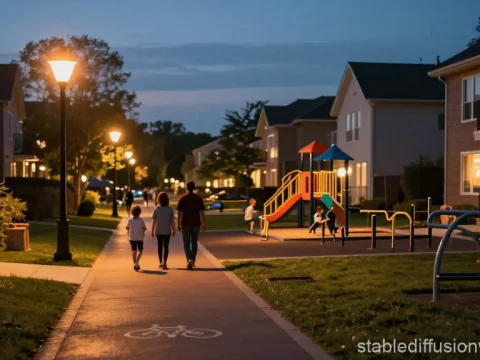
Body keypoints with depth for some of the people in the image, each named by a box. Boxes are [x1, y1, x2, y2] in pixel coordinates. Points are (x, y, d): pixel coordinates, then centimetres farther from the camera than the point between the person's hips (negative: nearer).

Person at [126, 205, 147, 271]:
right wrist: (143, 230, 6)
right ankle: (137, 262, -14)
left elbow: (127, 227, 3)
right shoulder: (141, 220, -12)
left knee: (134, 250, 13)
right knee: (140, 250, 6)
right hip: (139, 238, -3)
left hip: (132, 238, 3)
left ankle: (135, 263, 15)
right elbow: (144, 228, -17)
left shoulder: (130, 220, -4)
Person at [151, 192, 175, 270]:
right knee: (166, 247, 3)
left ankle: (161, 263, 21)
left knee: (160, 247, 13)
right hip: (167, 231, -1)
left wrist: (152, 231, 3)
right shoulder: (170, 209, -7)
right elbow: (172, 221, -6)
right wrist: (173, 230, 4)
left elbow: (154, 221, -5)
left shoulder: (156, 208, -6)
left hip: (158, 231, 1)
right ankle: (164, 263, -7)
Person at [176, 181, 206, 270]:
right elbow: (202, 212, -3)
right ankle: (193, 262, 24)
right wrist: (203, 224, 2)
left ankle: (189, 259, -21)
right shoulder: (198, 198, 0)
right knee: (194, 243, 16)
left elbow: (179, 212, -4)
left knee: (186, 244, 1)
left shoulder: (182, 198, -3)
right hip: (196, 224, 2)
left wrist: (179, 224, 3)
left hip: (185, 224, -2)